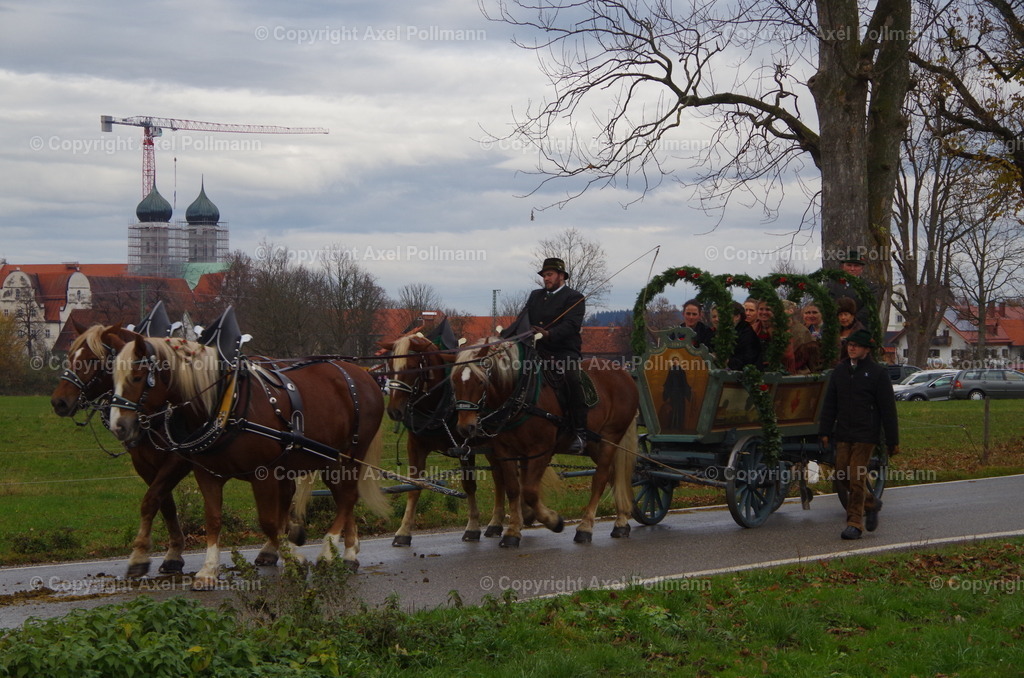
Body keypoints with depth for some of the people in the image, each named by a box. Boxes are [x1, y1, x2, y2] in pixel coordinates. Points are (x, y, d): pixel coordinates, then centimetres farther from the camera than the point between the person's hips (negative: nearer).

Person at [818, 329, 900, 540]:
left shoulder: (878, 372, -3)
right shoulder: (839, 370, 10)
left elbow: (888, 409, -3)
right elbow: (830, 403, 13)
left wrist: (892, 441, -4)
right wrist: (825, 431, 6)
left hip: (866, 434, -5)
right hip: (843, 433, 5)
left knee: (857, 478, -8)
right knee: (842, 474, 4)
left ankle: (855, 524, -1)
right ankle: (871, 503, 28)